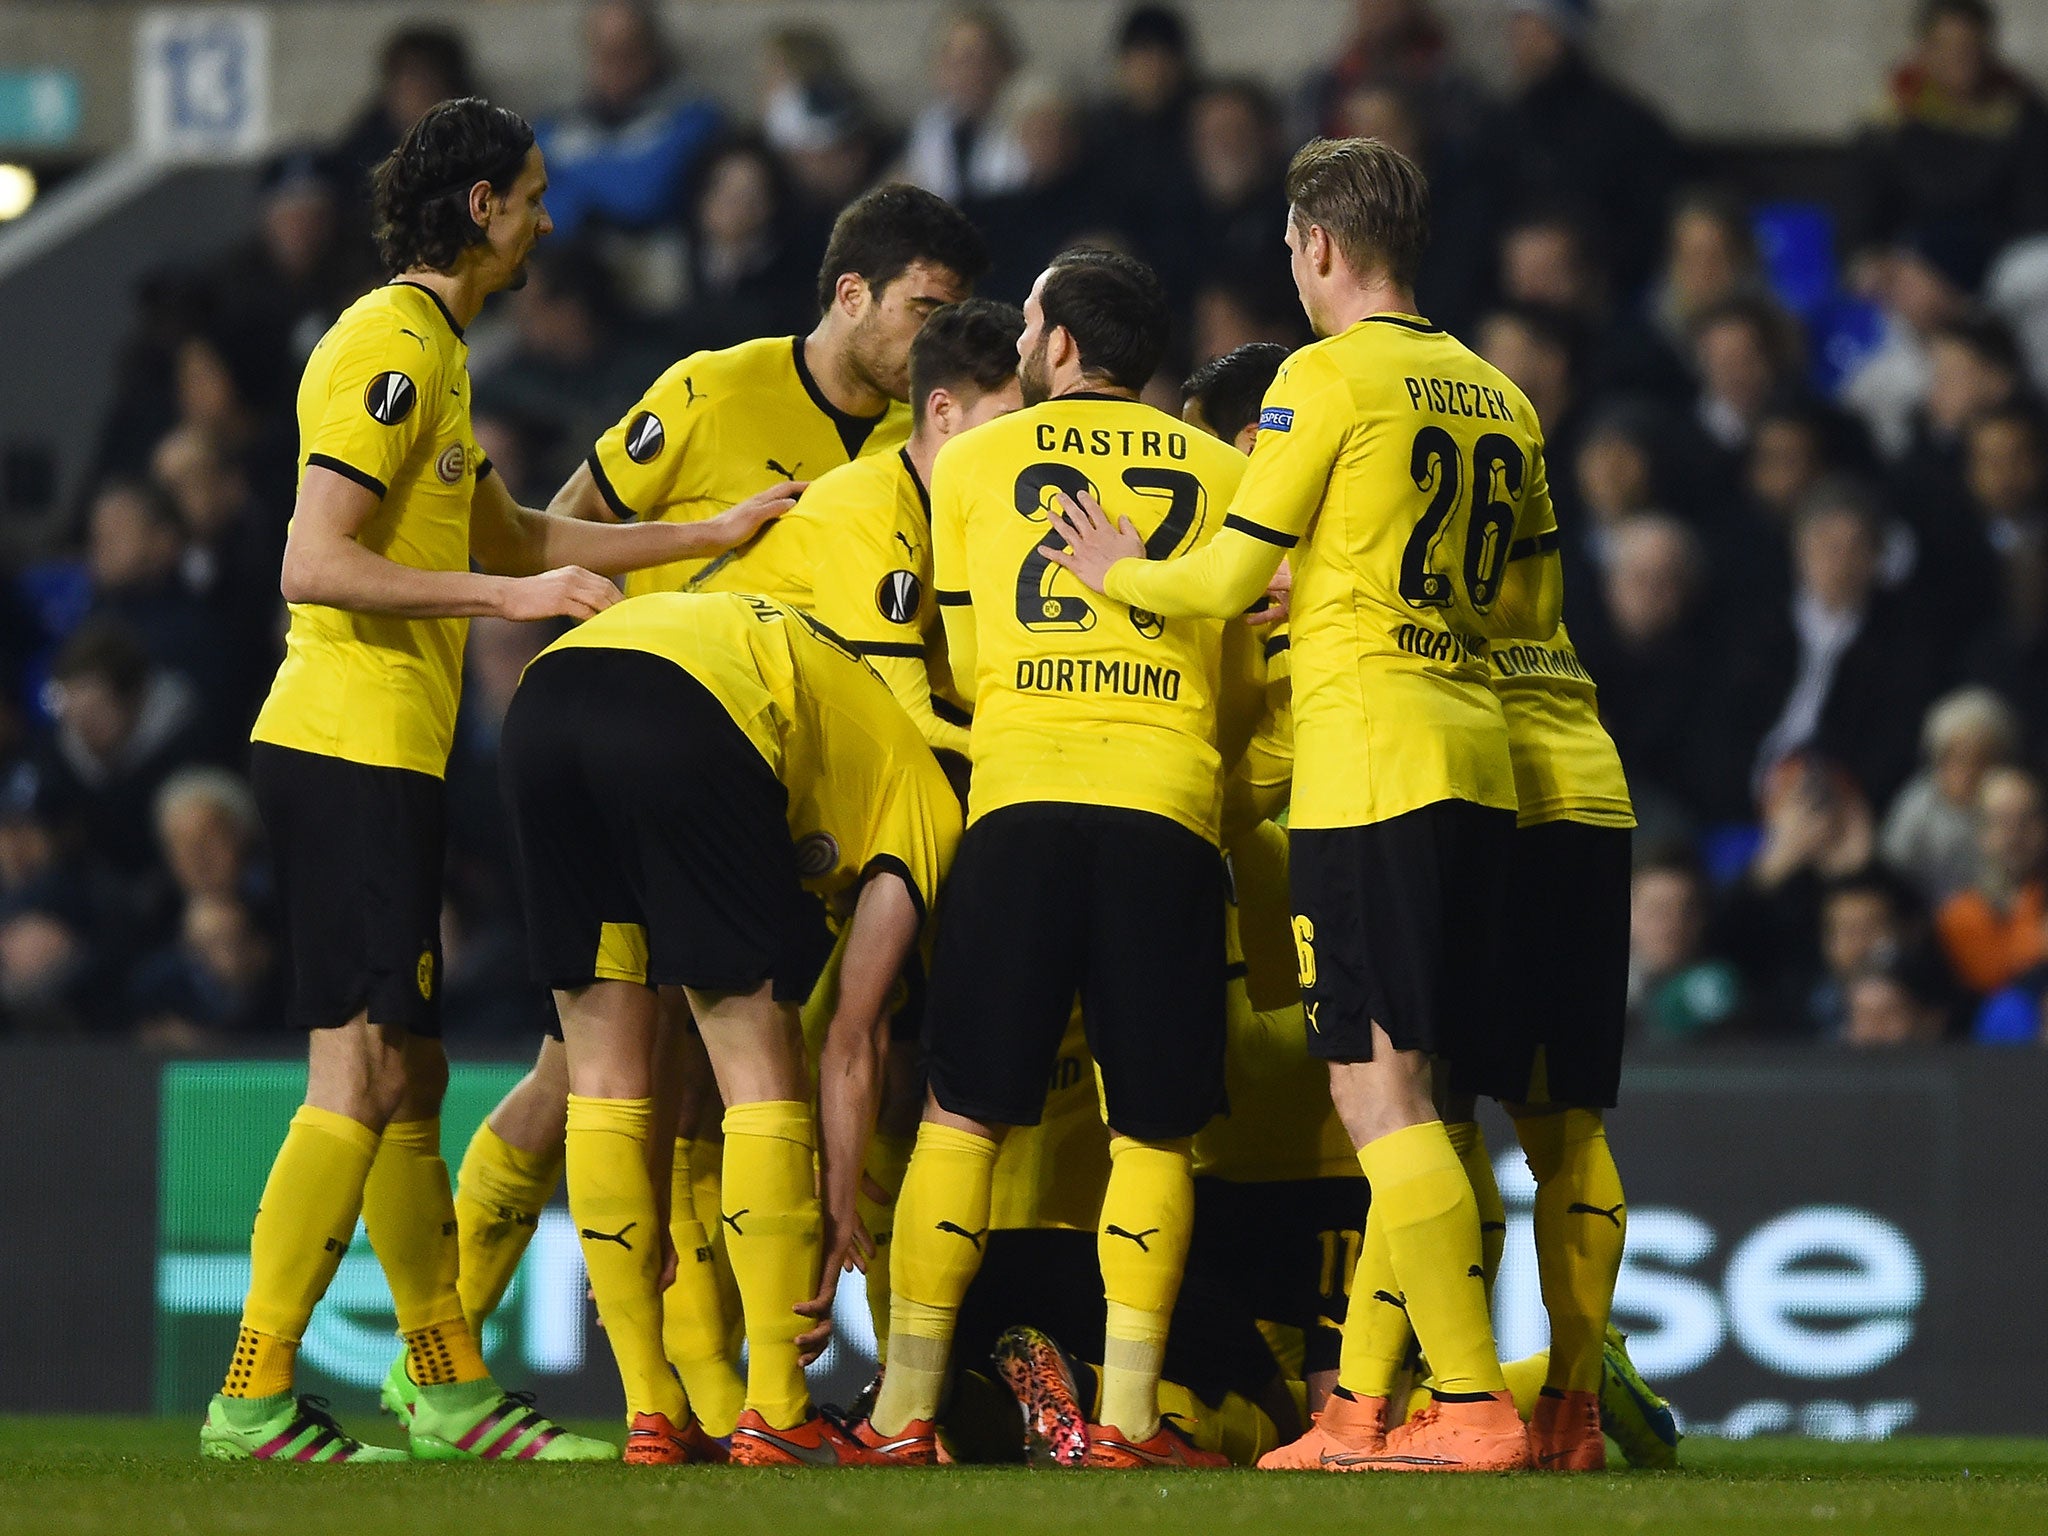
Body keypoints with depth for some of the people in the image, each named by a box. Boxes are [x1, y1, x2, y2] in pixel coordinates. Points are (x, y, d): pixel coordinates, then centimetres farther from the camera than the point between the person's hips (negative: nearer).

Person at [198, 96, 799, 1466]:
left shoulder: (434, 352, 21)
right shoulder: (390, 349, -12)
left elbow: (511, 538, 29)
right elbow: (314, 565, -20)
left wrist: (712, 536, 28)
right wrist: (512, 595, -23)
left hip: (385, 753, 11)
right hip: (349, 747, -11)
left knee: (410, 1078, 12)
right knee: (363, 1078, -13)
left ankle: (451, 1388, 16)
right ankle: (252, 1397, -15)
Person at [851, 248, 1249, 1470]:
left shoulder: (969, 464, 14)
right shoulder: (1225, 474, 15)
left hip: (1020, 797, 0)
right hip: (1170, 807, 0)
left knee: (963, 1112, 4)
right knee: (1153, 1129, 4)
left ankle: (906, 1410, 0)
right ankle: (1126, 1414, -4)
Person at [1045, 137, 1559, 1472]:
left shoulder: (1328, 377, -6)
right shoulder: (1498, 398, 16)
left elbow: (1231, 577, -7)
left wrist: (1118, 572, 13)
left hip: (1370, 761, -8)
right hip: (1478, 759, 8)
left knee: (1380, 1087, -7)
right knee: (1395, 1089, 12)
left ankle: (1474, 1403, -14)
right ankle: (1360, 1409, 14)